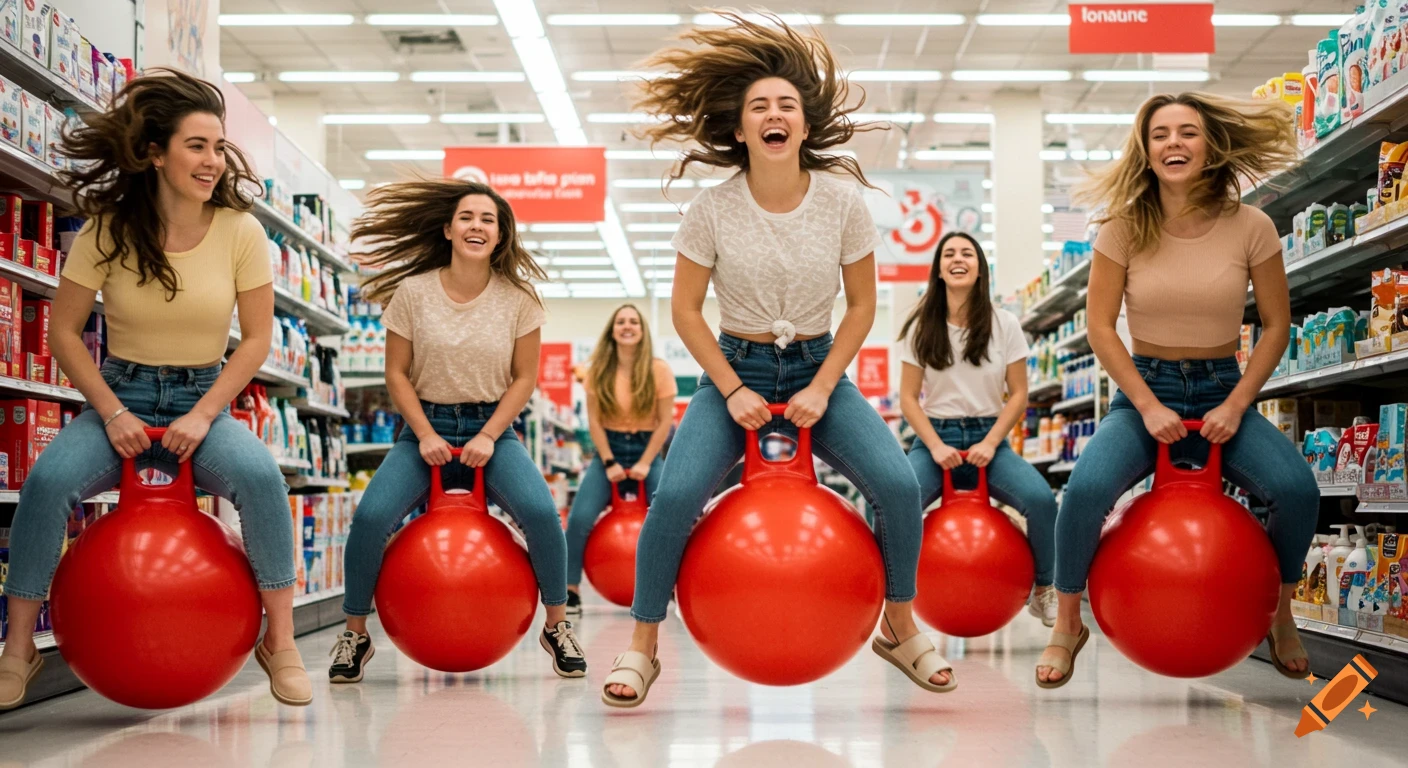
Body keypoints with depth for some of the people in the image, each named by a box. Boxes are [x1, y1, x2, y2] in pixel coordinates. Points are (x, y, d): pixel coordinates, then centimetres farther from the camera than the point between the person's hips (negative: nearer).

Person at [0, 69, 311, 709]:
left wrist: (202, 417, -14)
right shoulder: (108, 229, -6)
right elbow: (64, 331, -2)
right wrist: (111, 413, -13)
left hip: (203, 400, 0)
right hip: (119, 397, 0)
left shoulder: (241, 231, -5)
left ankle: (280, 642, -16)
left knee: (260, 475, -32)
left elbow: (256, 338, -3)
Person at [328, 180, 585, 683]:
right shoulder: (413, 292, -3)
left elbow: (524, 378, 0)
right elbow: (396, 373, 0)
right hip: (426, 426, 0)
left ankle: (557, 627, -4)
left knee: (541, 512, -27)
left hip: (492, 428, 0)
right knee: (370, 517, -24)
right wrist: (425, 435, -12)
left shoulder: (518, 297, -2)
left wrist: (488, 437, -12)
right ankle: (354, 636, -1)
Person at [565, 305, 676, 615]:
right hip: (609, 450, 1)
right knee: (579, 518, -17)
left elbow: (665, 421, -6)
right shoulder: (598, 371, -1)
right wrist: (609, 463, -11)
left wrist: (645, 463, -12)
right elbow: (594, 421, -3)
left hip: (647, 450, -1)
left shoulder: (659, 369, -5)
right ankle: (571, 590, -6)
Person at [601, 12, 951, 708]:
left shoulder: (843, 201, -8)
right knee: (674, 495, -23)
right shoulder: (713, 208, -10)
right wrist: (733, 391, -11)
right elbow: (685, 309, -3)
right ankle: (641, 648, -4)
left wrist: (821, 390, -10)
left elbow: (862, 305, 0)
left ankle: (899, 628, 7)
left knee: (898, 485, -19)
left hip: (818, 369, 1)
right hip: (735, 370, -1)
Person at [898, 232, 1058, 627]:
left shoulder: (1004, 324, 5)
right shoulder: (921, 327, 5)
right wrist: (935, 446, -12)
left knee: (1040, 499, -28)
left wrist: (990, 443, -11)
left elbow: (1018, 394, 3)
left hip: (988, 436, 1)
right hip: (935, 437, 0)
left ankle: (1043, 592, -3)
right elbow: (908, 397, 2)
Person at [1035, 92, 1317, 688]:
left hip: (1222, 391, 1)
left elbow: (1276, 325, 1)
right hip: (1145, 391, -1)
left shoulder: (1250, 227, -5)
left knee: (1297, 489, -25)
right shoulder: (1124, 226, -6)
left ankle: (1281, 617, 5)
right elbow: (1100, 326, -5)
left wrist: (1236, 405, -10)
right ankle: (1067, 626, -4)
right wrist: (1148, 405, -14)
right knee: (1086, 488, -30)